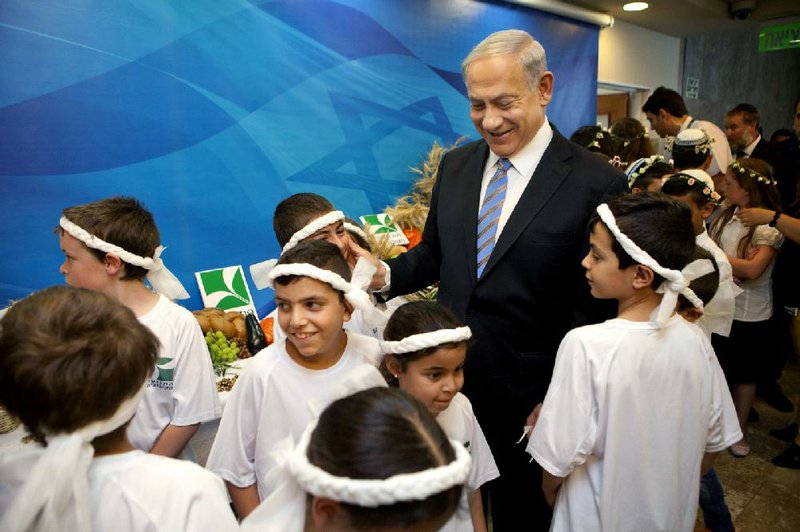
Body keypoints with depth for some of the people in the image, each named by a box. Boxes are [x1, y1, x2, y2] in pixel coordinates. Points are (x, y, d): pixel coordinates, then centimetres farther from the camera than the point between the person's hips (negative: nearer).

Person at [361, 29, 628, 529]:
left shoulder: (597, 184, -15)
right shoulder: (455, 165, 2)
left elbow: (596, 306, -11)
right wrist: (386, 275, -10)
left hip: (527, 393, -4)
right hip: (449, 375, 5)